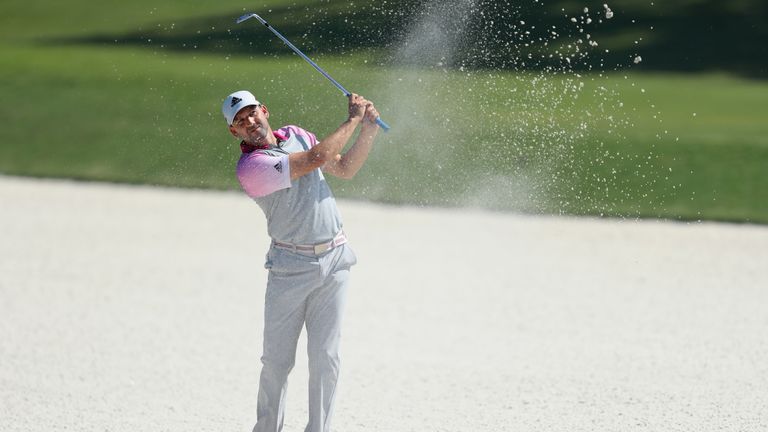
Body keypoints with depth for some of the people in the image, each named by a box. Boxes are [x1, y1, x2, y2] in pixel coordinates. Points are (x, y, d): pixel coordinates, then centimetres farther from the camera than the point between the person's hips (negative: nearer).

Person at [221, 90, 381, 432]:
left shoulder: (295, 135, 8)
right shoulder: (249, 167, -15)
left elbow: (345, 169, 14)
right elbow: (315, 159, -20)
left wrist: (368, 132, -1)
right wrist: (352, 121, -11)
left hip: (333, 262, 4)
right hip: (290, 268, -4)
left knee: (325, 358, 1)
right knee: (277, 360, 1)